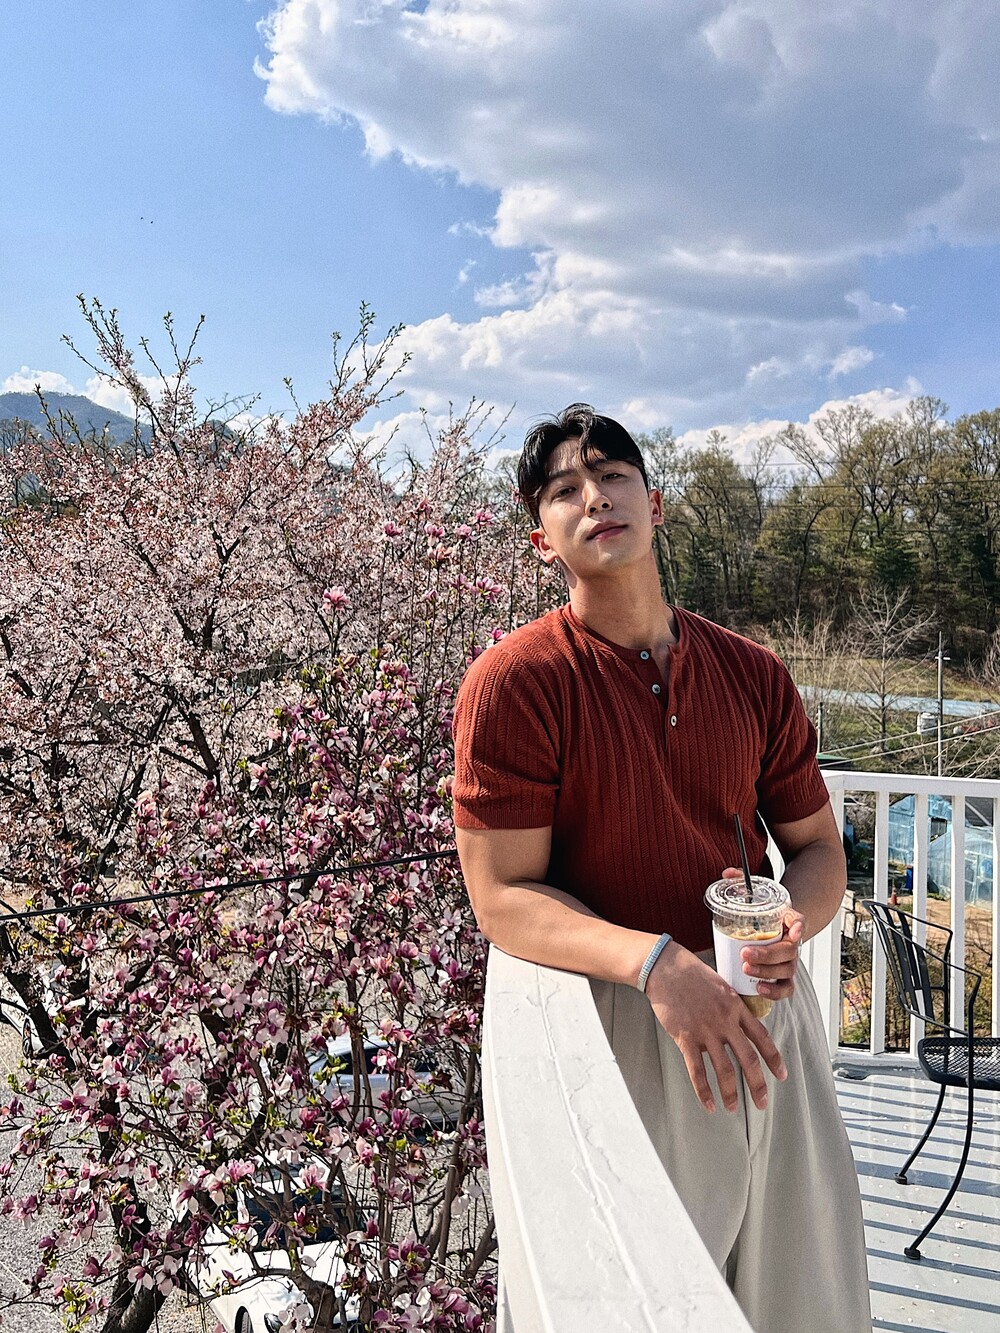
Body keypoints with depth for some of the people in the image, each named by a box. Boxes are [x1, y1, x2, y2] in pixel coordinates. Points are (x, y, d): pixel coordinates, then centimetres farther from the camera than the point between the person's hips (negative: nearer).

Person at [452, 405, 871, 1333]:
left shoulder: (752, 675, 2)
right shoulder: (513, 682, -12)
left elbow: (816, 846, 10)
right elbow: (504, 897, -14)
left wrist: (792, 925, -13)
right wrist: (656, 961, -28)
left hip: (763, 1006, 5)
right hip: (622, 1014, -4)